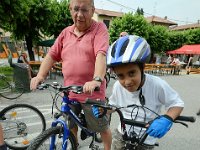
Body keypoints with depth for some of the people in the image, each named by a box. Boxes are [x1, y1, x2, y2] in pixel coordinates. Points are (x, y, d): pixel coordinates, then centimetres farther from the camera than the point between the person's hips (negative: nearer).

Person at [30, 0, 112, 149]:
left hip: (92, 92, -5)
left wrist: (97, 80, -36)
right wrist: (40, 75, -5)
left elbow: (101, 55, -22)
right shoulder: (66, 32, 10)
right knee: (70, 124, 23)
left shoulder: (99, 29, -6)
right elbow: (52, 55, 8)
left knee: (102, 127, 12)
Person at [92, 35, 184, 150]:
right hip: (122, 134, 3)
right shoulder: (118, 86, -17)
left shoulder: (157, 85, -29)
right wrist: (102, 110, -18)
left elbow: (177, 104, -16)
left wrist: (166, 119, -34)